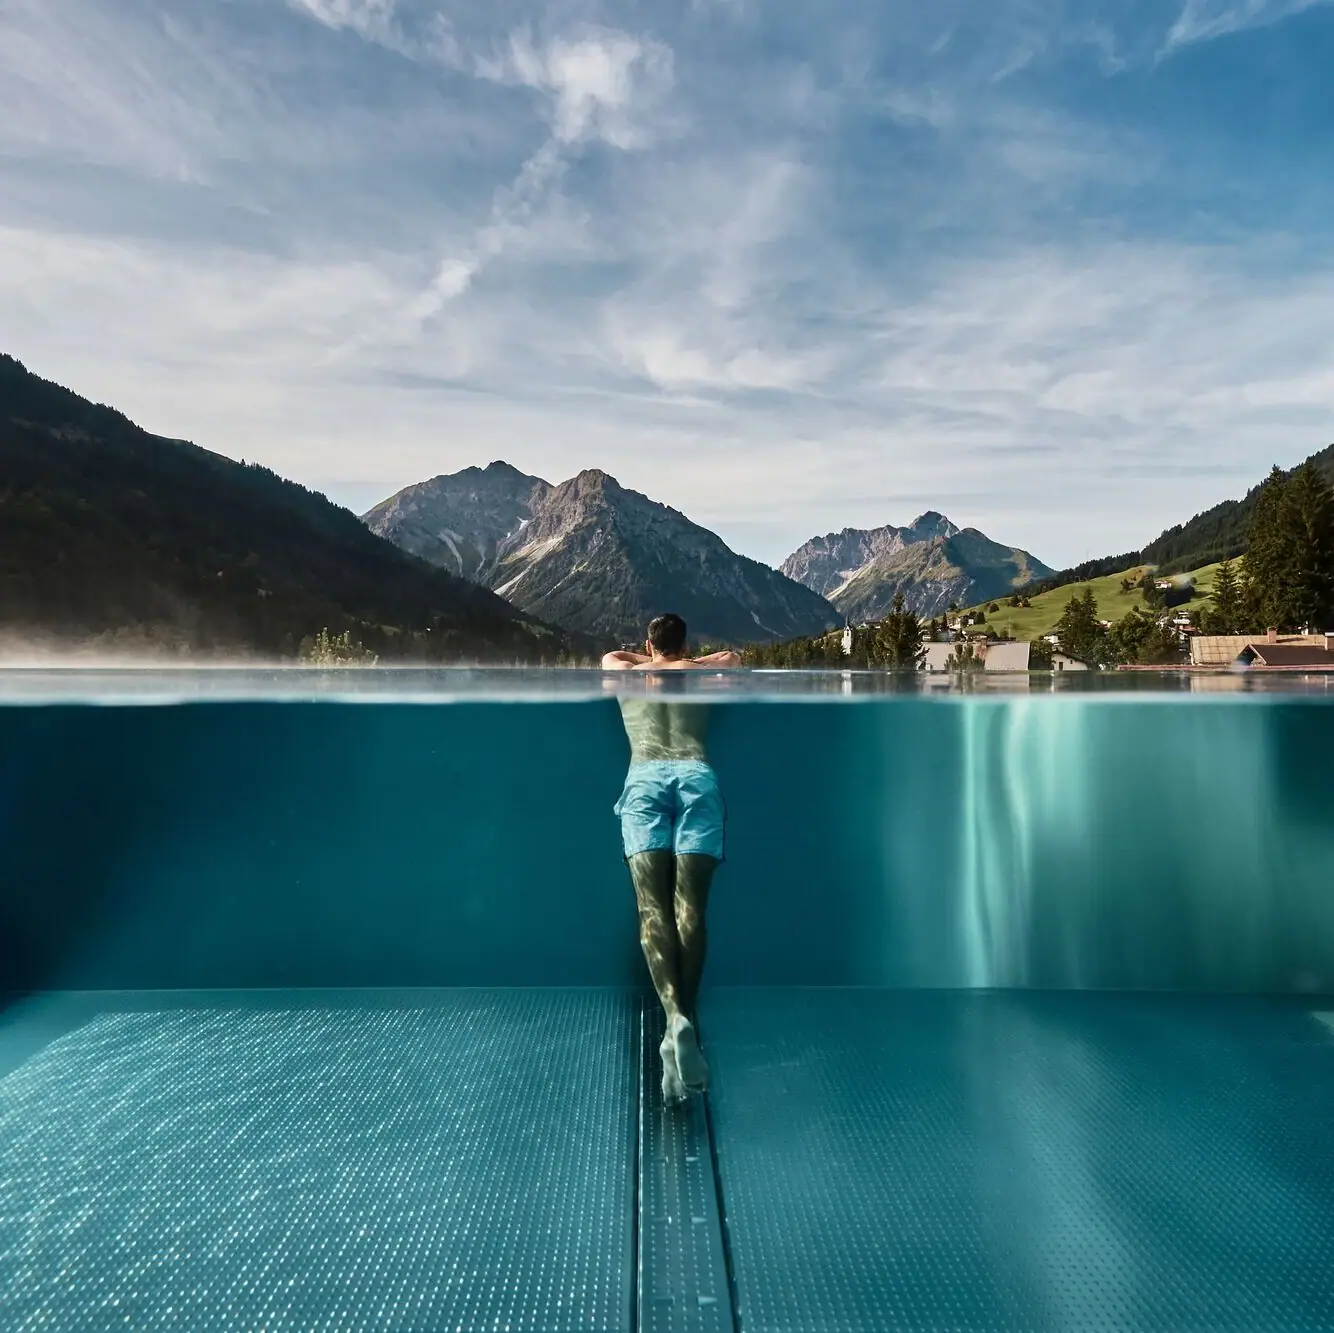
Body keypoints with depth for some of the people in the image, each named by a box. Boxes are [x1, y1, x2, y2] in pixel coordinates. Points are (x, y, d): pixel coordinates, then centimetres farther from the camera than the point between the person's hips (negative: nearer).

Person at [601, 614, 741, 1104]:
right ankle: (685, 1018, -15)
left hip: (644, 779, 0)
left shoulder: (625, 671, 28)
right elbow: (732, 656, 49)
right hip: (697, 776, 1)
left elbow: (610, 655, 52)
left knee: (653, 907, -12)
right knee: (690, 908, -5)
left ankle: (675, 1016, -31)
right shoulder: (703, 672, 27)